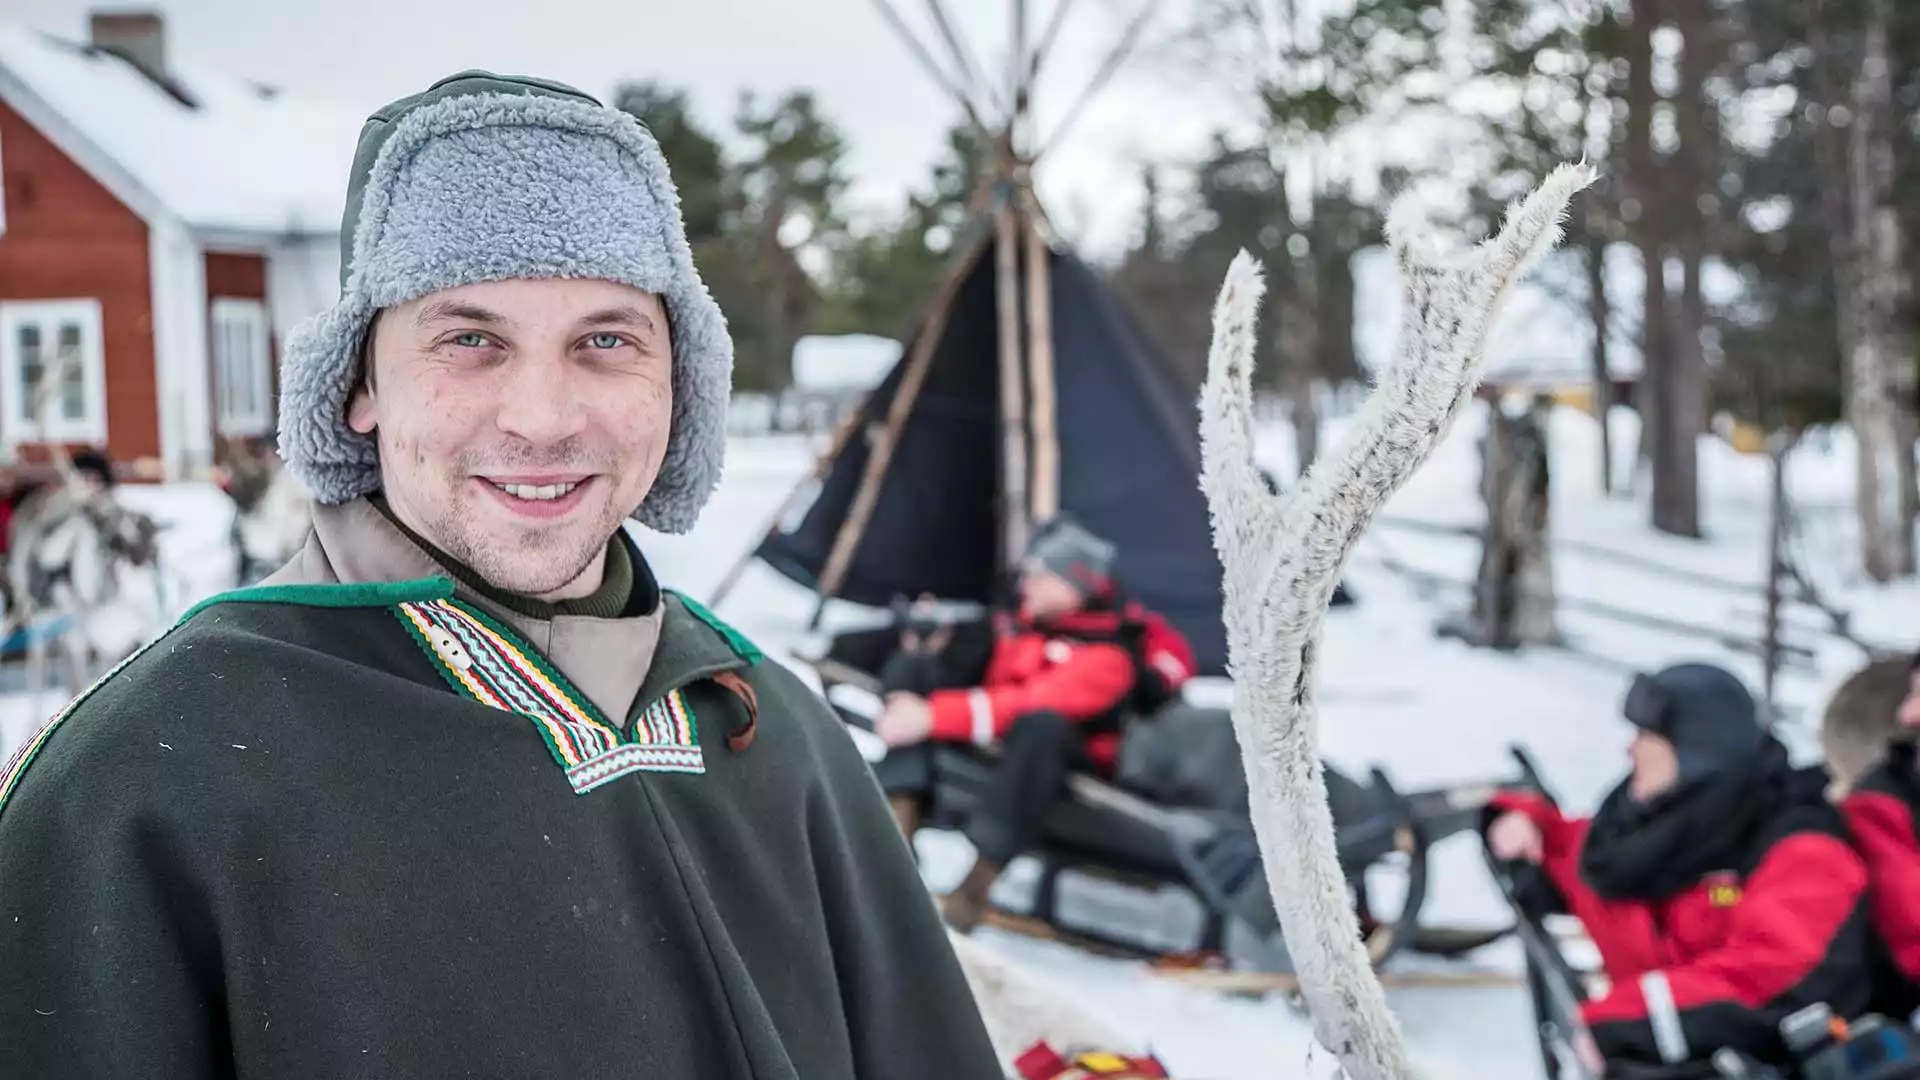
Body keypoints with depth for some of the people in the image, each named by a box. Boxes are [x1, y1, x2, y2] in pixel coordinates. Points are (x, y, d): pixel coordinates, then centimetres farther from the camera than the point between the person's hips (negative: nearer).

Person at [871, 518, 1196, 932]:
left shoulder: (1107, 654, -20)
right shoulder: (1028, 616, 2)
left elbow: (1032, 706, -34)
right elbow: (983, 676, 16)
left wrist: (933, 716, -38)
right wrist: (936, 649, -6)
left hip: (1067, 761, -7)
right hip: (990, 740, 7)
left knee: (1040, 724, -41)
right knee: (912, 667, -8)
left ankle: (974, 889, -40)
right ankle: (898, 831, -25)